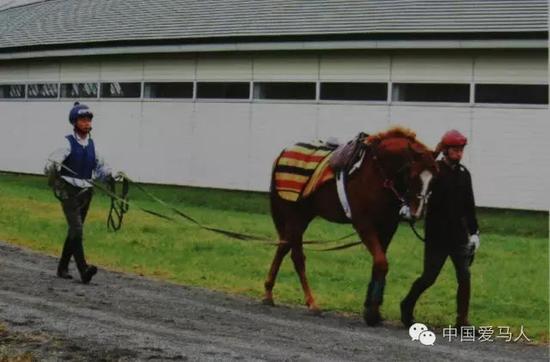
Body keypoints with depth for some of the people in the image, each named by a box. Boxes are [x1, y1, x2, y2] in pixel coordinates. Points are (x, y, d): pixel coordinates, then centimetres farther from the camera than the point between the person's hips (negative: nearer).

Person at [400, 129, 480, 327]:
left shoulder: (463, 173, 9)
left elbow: (469, 206, 16)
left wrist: (474, 231, 14)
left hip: (459, 235, 5)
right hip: (436, 236, -5)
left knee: (464, 276, -3)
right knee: (429, 277, 1)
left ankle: (462, 321, 3)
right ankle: (407, 306, 25)